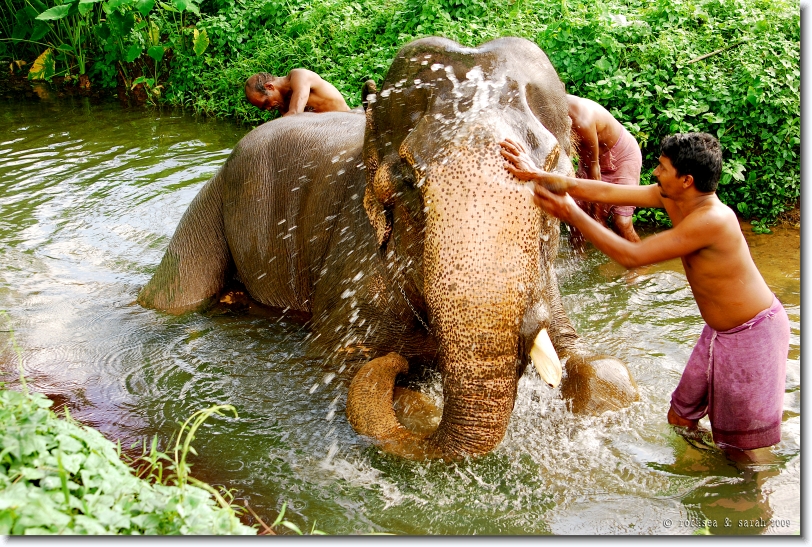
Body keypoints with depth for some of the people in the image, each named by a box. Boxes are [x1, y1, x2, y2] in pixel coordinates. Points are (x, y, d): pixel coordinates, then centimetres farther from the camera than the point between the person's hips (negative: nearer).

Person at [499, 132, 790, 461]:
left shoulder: (711, 220, -32)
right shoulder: (669, 196, -7)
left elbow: (631, 256, -29)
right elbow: (606, 192, -7)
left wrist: (572, 215, -24)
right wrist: (537, 174, -11)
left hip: (753, 334, -8)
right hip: (719, 331, 8)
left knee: (738, 445, 4)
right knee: (679, 420, 16)